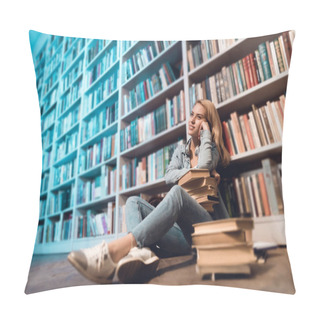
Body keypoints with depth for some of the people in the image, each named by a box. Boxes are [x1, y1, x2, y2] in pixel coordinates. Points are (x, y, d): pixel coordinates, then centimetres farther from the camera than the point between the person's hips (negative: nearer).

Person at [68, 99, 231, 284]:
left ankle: (114, 250, -50)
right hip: (182, 230, 5)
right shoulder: (181, 151, 23)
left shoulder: (212, 149, 12)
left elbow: (204, 165, -13)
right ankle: (142, 253, -44)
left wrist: (206, 132, 0)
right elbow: (169, 176, 6)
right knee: (133, 202, -13)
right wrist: (192, 171, -7)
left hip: (205, 227, -4)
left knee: (177, 193, -35)